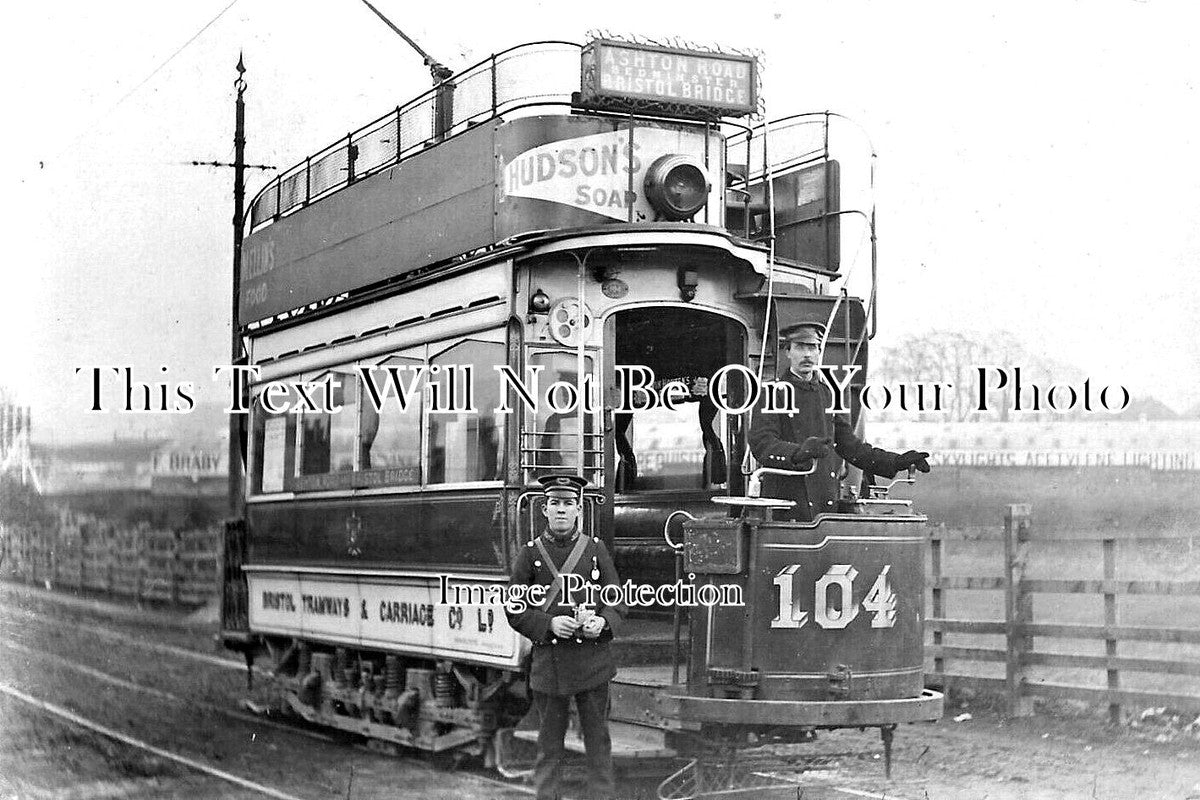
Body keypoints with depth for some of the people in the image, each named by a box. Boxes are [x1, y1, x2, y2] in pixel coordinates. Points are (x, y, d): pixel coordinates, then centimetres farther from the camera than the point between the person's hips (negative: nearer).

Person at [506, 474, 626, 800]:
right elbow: (514, 610, 2)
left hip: (592, 659, 1)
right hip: (549, 660, -1)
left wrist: (603, 622, -12)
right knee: (549, 744, 5)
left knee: (598, 739, 5)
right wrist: (548, 623, -13)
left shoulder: (596, 549, 7)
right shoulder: (530, 553, 4)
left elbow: (618, 600, 8)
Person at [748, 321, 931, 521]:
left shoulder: (827, 394, 17)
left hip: (827, 505, 5)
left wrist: (897, 462, 10)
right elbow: (761, 443, -15)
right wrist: (799, 453, -34)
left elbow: (850, 445, 20)